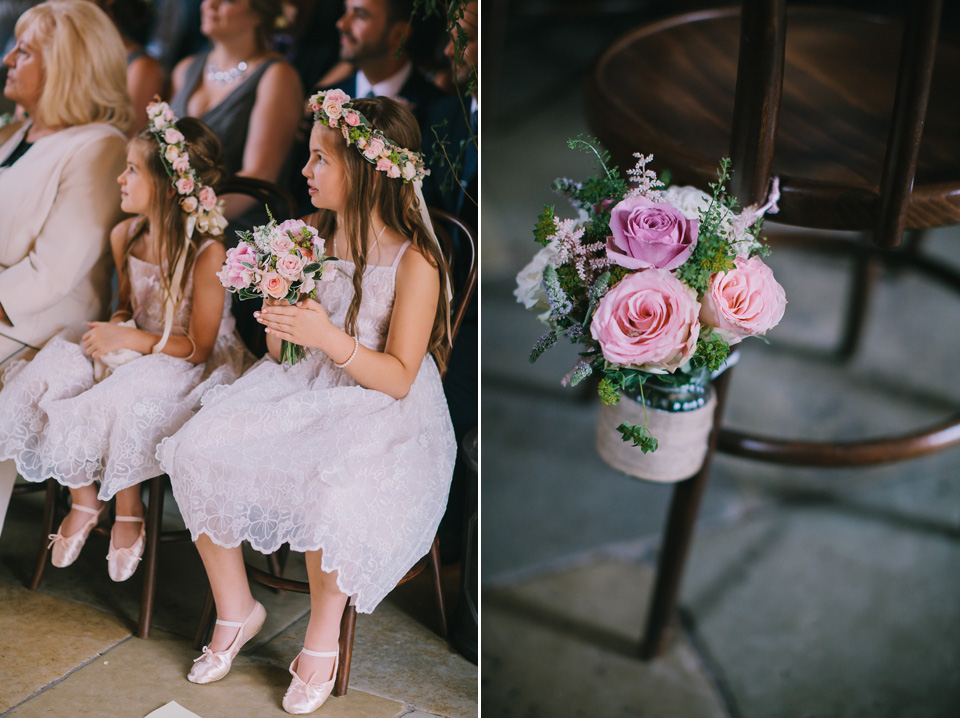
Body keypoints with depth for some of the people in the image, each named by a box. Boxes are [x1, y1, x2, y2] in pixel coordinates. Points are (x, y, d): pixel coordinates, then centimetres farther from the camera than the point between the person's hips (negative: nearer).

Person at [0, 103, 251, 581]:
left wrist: (131, 340, -25)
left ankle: (128, 512, -3)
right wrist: (112, 327, -6)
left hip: (187, 364, -7)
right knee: (39, 385, -12)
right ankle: (83, 500, 8)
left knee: (115, 405, -33)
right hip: (132, 349, 8)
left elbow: (199, 347, -19)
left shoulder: (208, 254, -23)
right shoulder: (125, 236, 0)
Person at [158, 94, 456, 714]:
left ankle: (323, 636, -2)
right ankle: (236, 609, 11)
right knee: (196, 453, -11)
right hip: (305, 392, 7)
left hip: (381, 410, -6)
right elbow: (283, 354, 12)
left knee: (328, 496, -33)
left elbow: (399, 379, -16)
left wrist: (329, 337, -29)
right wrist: (279, 320, -11)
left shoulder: (415, 261, -14)